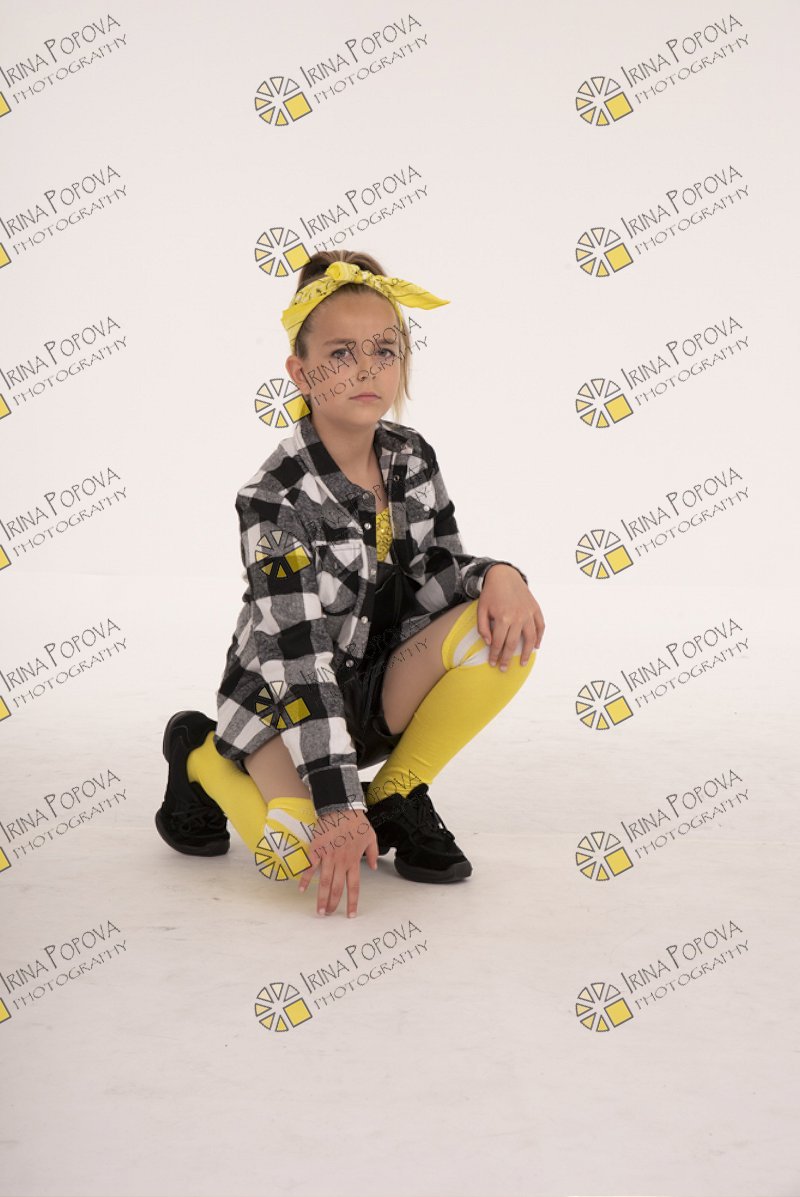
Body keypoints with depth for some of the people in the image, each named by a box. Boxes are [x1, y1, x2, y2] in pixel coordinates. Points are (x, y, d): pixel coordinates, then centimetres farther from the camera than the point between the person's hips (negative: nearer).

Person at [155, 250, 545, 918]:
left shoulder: (412, 458, -4)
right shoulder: (278, 498, -23)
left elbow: (438, 576, 1)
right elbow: (300, 658, -28)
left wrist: (499, 575, -25)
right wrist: (337, 804, -32)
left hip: (383, 689, 5)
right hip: (286, 698, -5)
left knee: (507, 630, -22)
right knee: (307, 855, -32)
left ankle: (397, 796, -3)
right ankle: (202, 758, 4)